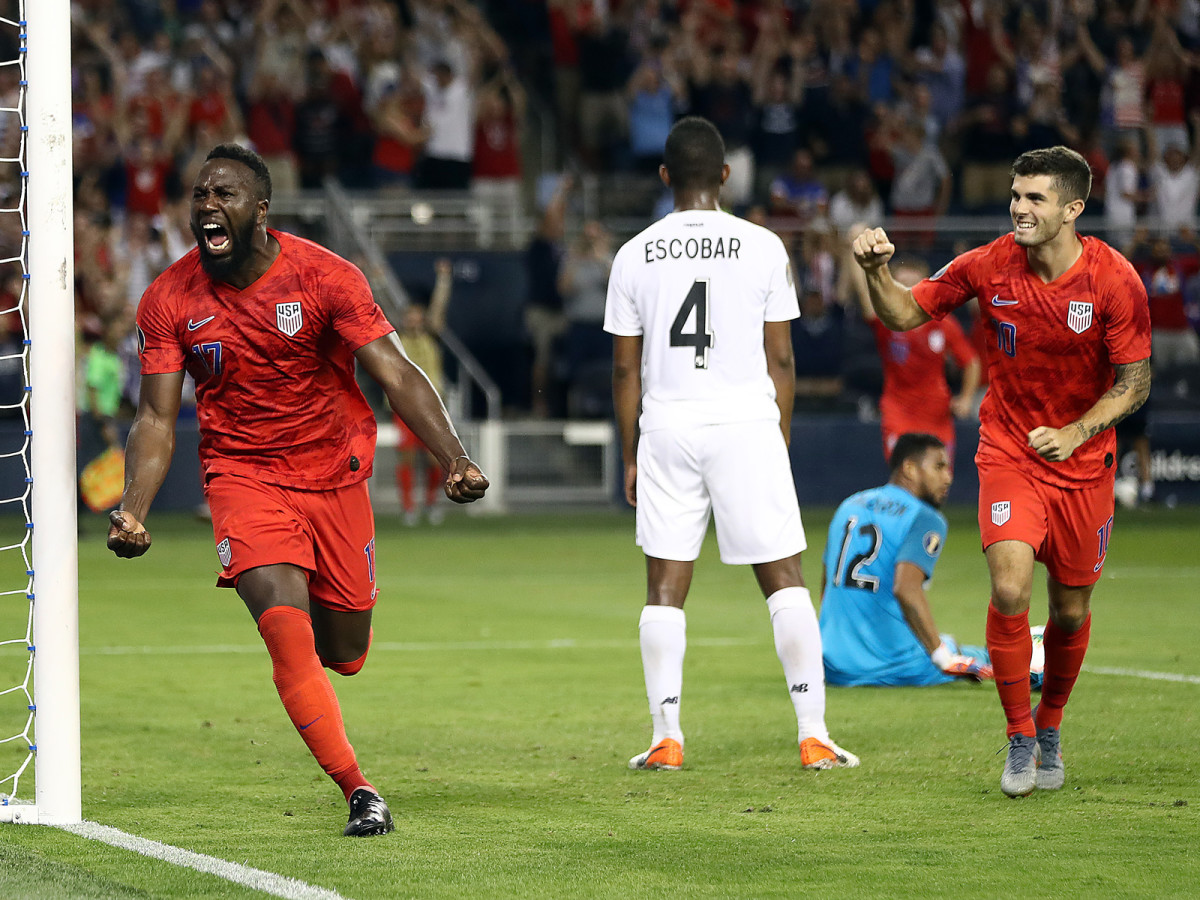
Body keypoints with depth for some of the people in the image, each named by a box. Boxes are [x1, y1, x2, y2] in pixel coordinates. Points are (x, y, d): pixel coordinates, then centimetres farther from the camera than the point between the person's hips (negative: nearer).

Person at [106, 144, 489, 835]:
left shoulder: (324, 277, -13)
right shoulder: (170, 300, -7)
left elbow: (398, 376, -15)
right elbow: (157, 420, -3)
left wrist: (456, 459, -29)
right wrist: (133, 511, -19)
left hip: (335, 473, 1)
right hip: (244, 474, 0)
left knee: (343, 656, 9)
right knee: (287, 634, -22)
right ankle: (359, 792, -14)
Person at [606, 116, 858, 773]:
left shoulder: (635, 256, 2)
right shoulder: (763, 248, -1)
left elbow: (625, 369, 5)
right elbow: (781, 359, 1)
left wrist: (631, 457, 13)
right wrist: (780, 443, 11)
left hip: (667, 427, 1)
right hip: (747, 423, -1)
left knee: (665, 588, 7)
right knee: (784, 578, 4)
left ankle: (665, 737, 3)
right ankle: (815, 736, 0)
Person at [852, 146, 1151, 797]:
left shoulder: (1115, 280, -14)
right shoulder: (990, 266, -10)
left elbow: (1135, 382, -8)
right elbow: (906, 313, -3)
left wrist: (1076, 434, -21)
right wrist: (877, 272, -23)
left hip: (1082, 461, 0)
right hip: (1008, 450, 0)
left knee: (1071, 611, 8)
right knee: (1009, 590, -19)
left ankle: (1050, 727, 35)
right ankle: (1020, 740, -4)